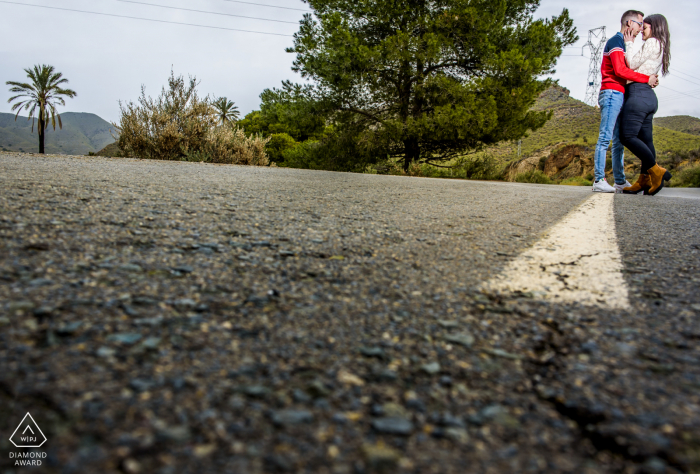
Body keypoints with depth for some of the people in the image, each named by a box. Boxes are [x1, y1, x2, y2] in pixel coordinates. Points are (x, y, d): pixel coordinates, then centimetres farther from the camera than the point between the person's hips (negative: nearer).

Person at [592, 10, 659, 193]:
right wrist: (646, 79, -12)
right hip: (612, 93, -10)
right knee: (605, 138, -14)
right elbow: (620, 70, -16)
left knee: (619, 141, 6)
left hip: (619, 96, 10)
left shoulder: (623, 44, 27)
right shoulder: (616, 41, -3)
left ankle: (620, 182, 8)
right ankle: (599, 181, -17)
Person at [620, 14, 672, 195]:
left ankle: (656, 171, -15)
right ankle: (645, 180, 5)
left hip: (639, 92, -10)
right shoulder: (660, 48, 24)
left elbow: (632, 64, -7)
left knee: (627, 136, -15)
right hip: (649, 96, 10)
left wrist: (629, 44, 4)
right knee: (645, 139, 6)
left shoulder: (652, 42, -4)